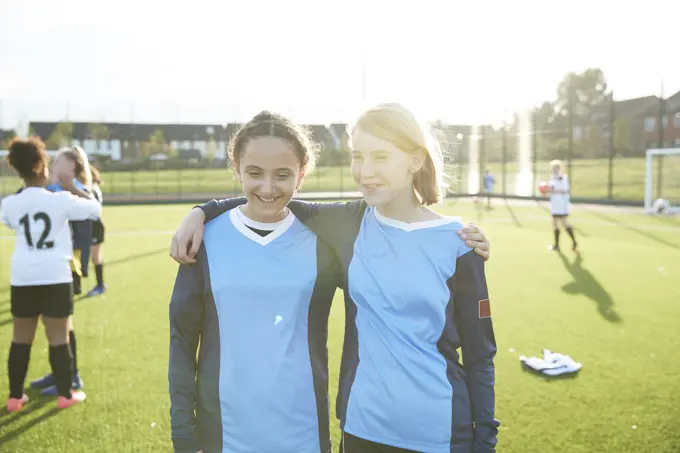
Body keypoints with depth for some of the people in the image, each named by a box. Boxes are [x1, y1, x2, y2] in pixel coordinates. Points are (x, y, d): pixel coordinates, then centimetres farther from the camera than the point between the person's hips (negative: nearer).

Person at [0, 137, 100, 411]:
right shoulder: (60, 199, -10)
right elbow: (95, 208, 1)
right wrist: (71, 187, 11)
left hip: (23, 278, 3)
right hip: (55, 277, -3)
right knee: (59, 338, 5)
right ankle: (65, 394, 15)